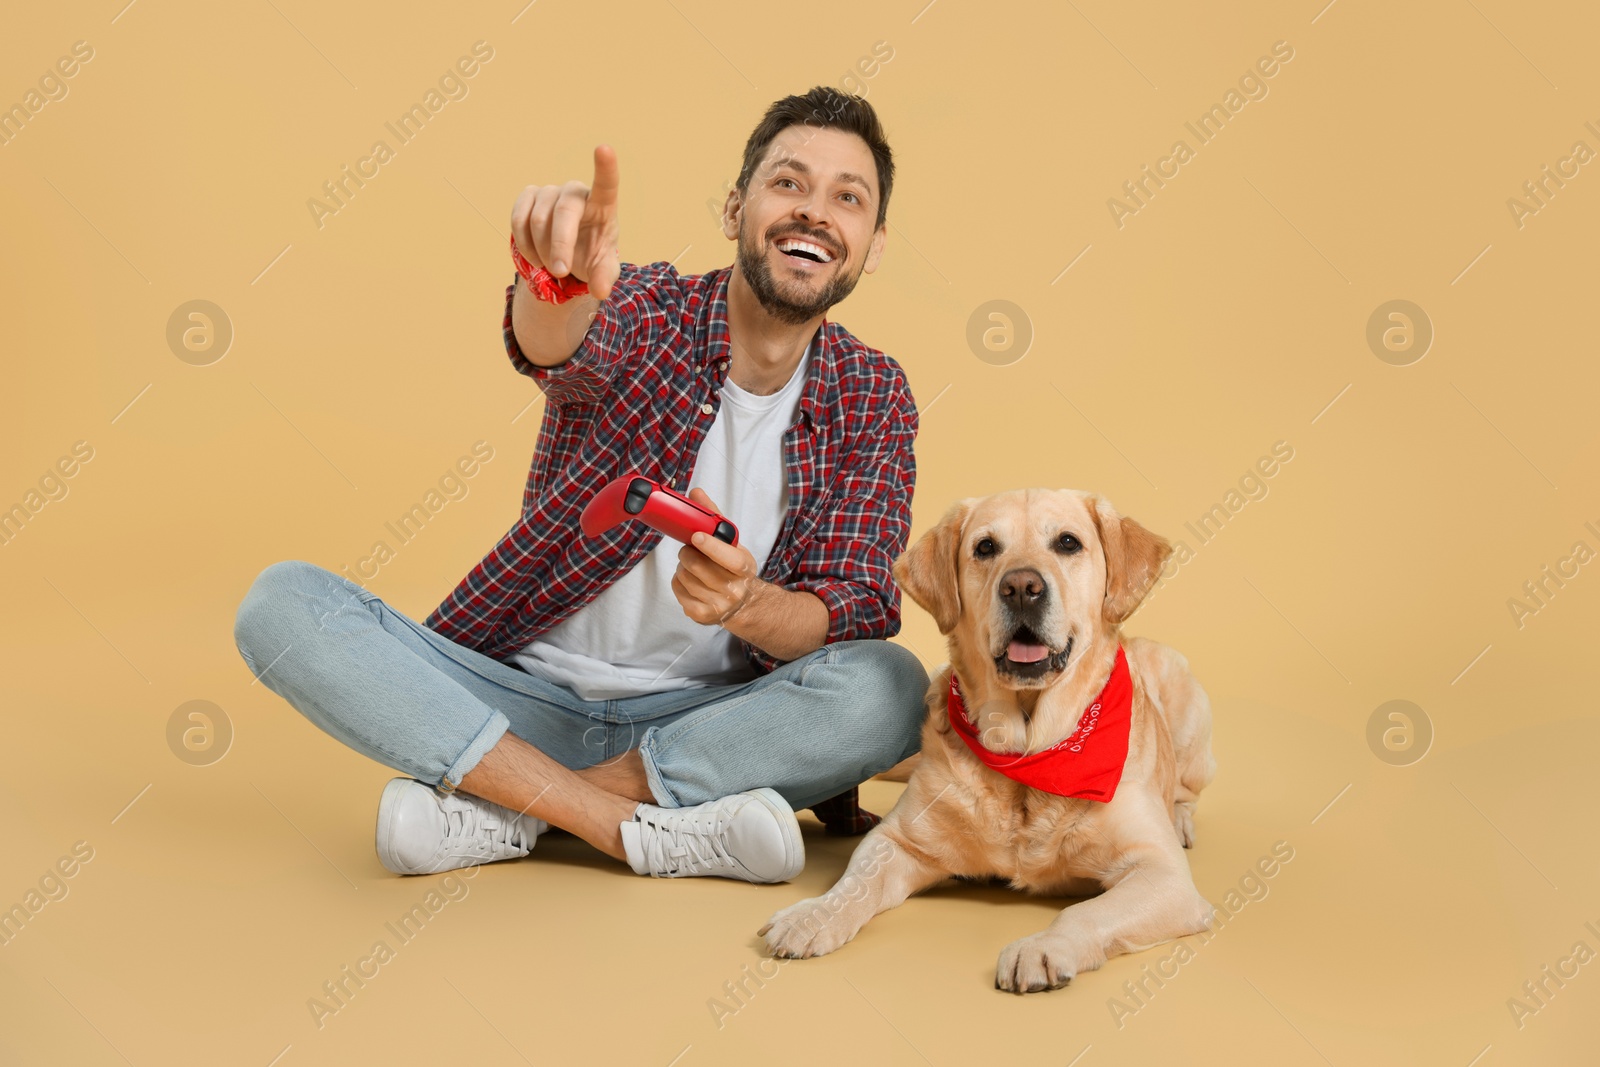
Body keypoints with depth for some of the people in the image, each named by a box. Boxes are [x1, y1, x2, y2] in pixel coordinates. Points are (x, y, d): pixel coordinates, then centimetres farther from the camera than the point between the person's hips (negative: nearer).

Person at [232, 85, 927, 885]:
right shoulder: (645, 309, -6)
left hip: (704, 721, 1)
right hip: (526, 698, 0)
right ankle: (642, 829, -26)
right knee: (284, 603, -21)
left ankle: (503, 809, -21)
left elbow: (855, 612, -9)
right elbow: (556, 347, -31)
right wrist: (557, 280, -55)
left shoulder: (874, 400, -1)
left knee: (889, 689, -29)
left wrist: (747, 604, -31)